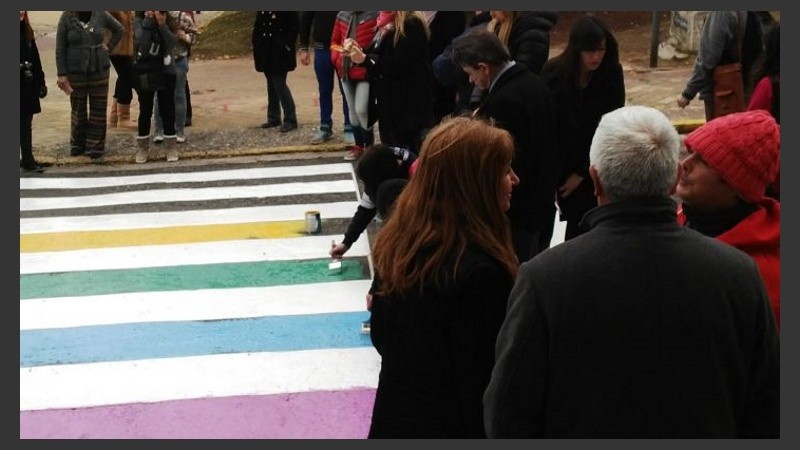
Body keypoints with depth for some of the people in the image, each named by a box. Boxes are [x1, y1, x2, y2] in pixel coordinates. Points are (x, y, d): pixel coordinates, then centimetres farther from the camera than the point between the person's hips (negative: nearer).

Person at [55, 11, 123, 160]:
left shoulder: (100, 14, -1)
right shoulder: (67, 17, -6)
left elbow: (118, 29, 17)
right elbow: (60, 48, -4)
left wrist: (109, 46, 4)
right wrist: (62, 74, -8)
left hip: (99, 70, 1)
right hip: (75, 72, -1)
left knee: (98, 109, 4)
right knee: (78, 109, 7)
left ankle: (95, 146, 12)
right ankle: (77, 144, 22)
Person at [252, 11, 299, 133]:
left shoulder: (289, 12, -12)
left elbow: (295, 26, -13)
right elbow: (257, 26, 12)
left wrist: (286, 45, -16)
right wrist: (256, 45, 5)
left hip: (279, 52, -7)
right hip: (266, 52, 7)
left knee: (279, 83, -8)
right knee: (271, 84, 13)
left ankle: (290, 120, -1)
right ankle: (273, 118, 23)